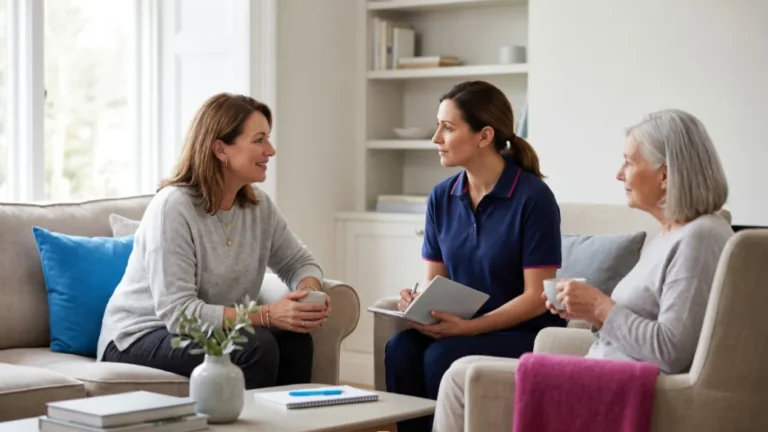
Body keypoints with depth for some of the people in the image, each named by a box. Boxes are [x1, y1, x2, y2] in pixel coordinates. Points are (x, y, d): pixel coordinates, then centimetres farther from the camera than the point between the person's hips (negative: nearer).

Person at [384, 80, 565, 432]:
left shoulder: (533, 197, -13)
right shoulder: (441, 197, 5)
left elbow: (536, 298, -15)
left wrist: (468, 326, -24)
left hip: (526, 335, -5)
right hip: (461, 330, 5)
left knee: (442, 357, -30)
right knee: (401, 348, -24)